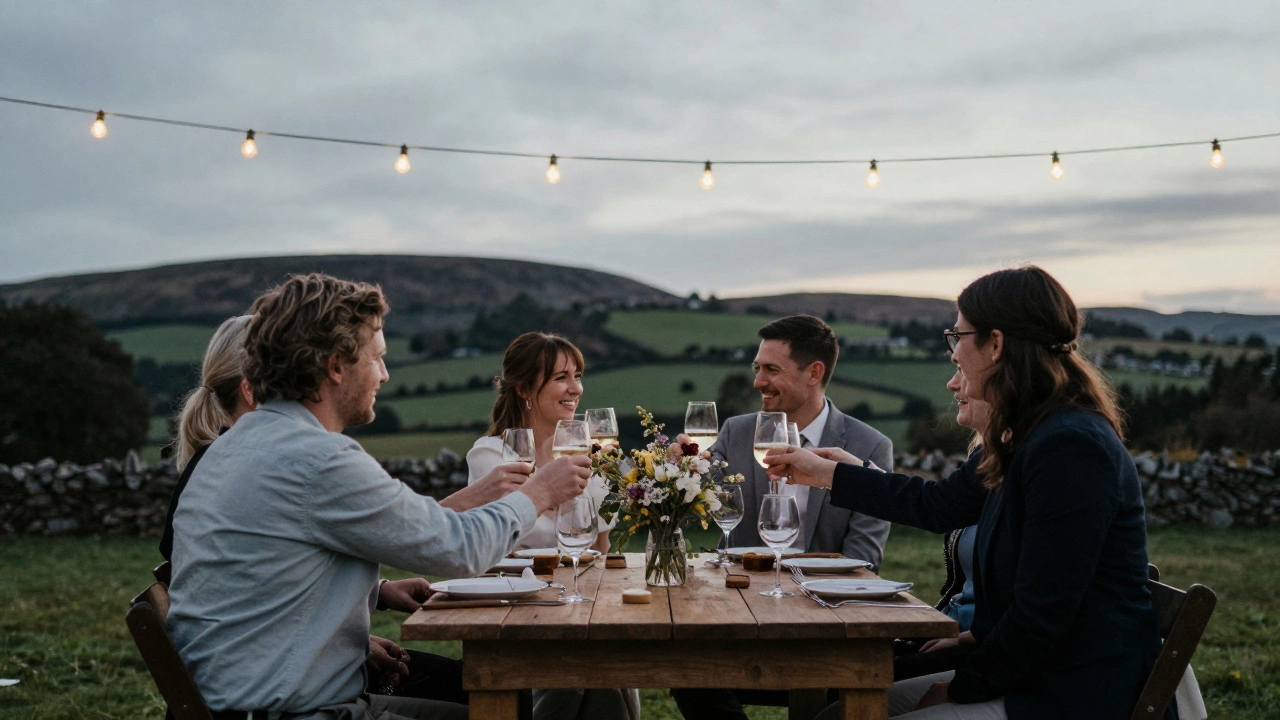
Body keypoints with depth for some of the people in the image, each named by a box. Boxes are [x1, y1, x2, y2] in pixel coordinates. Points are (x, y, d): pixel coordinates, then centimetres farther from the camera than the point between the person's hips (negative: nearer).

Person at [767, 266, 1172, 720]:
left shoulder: (1073, 448, -22)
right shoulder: (1031, 437, 10)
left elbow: (1040, 618, -23)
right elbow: (939, 505, 23)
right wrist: (824, 473, 31)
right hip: (1034, 677, 10)